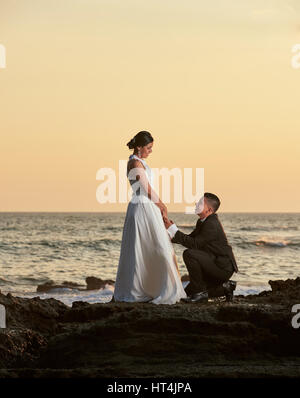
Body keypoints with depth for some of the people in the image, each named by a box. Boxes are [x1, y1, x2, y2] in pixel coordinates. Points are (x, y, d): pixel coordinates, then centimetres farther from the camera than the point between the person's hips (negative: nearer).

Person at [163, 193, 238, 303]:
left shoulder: (212, 224, -22)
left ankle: (200, 292, -18)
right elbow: (190, 238, 14)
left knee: (189, 254, -27)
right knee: (189, 291, 13)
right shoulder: (202, 222, 10)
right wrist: (171, 234, -1)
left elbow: (194, 244, -26)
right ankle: (224, 288, 16)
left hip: (223, 267, -10)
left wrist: (173, 230, -24)